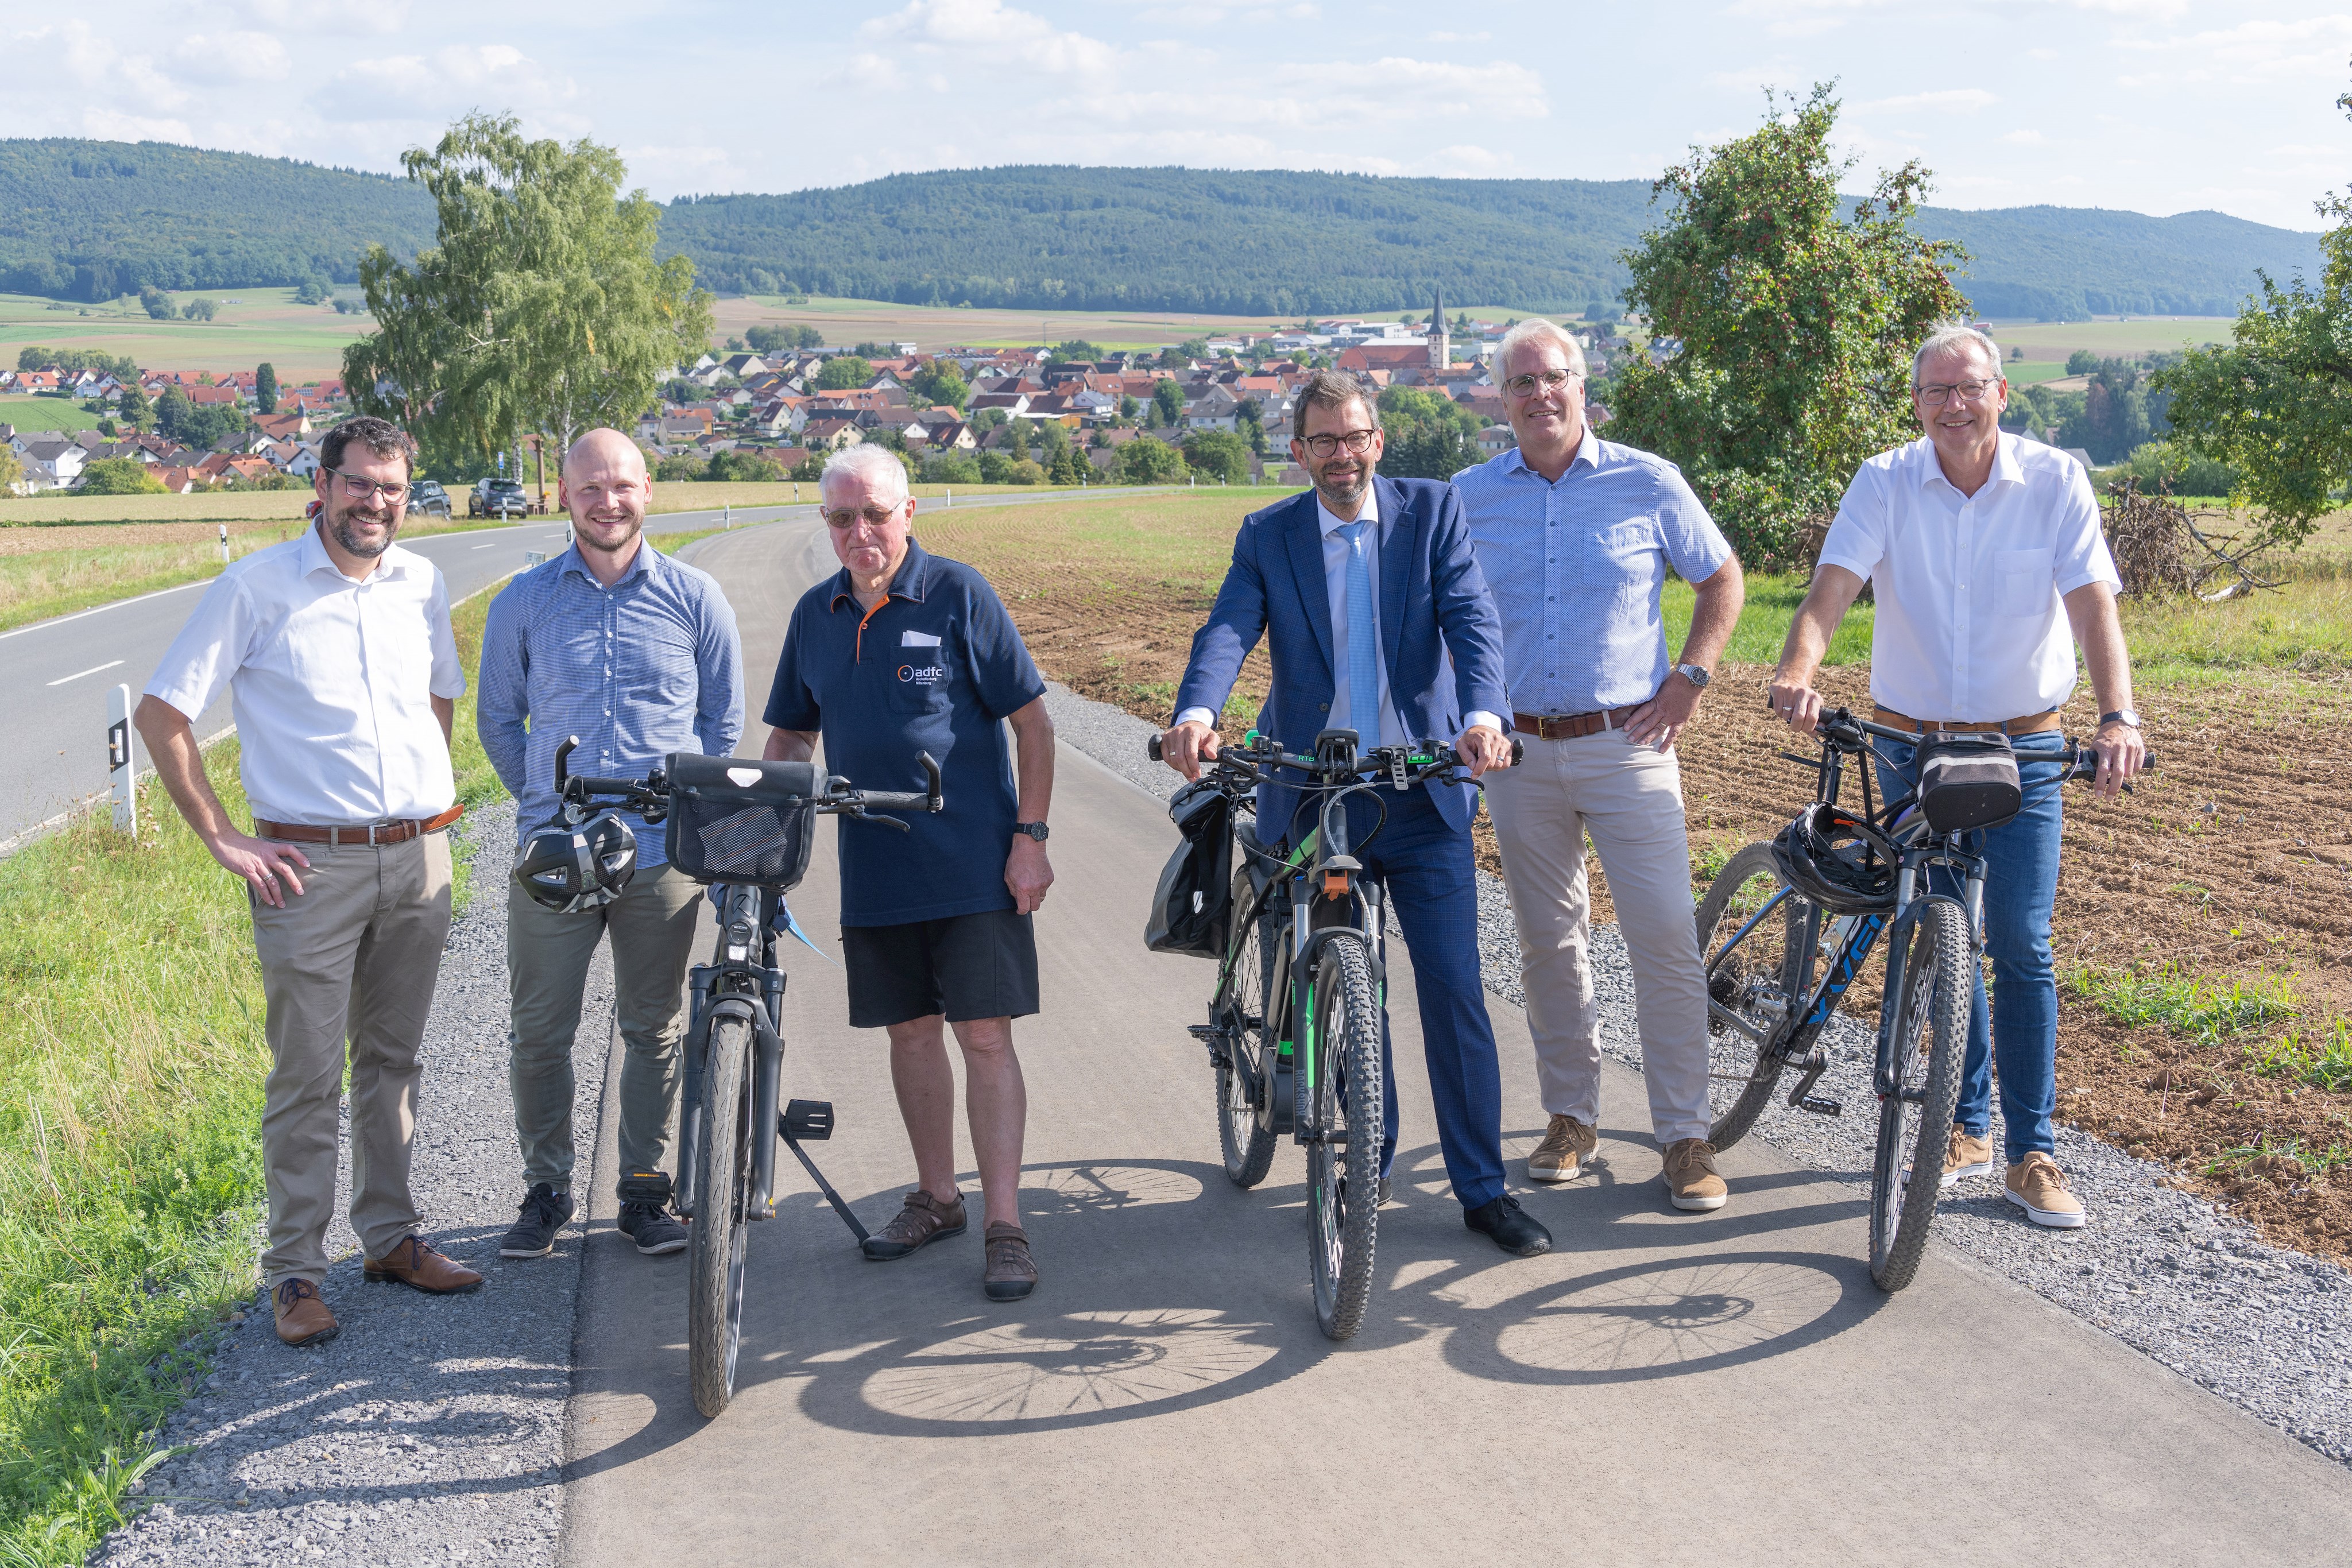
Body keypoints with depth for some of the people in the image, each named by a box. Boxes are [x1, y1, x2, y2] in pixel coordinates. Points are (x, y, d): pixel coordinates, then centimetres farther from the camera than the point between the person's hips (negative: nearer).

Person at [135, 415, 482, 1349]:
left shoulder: (422, 585, 8)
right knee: (307, 1077, -2)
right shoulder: (257, 588, -6)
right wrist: (222, 840, -7)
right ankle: (296, 1271, 8)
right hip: (309, 867, -4)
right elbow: (161, 714, -4)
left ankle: (391, 1235, 26)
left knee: (392, 1060, 14)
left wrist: (426, 802, 13)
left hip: (419, 860, 5)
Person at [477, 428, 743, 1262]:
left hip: (663, 857, 0)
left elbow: (724, 718, 12)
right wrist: (548, 803, 8)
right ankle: (546, 1187, 21)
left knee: (654, 1032, 9)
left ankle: (646, 1189, 22)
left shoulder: (694, 597, 3)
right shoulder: (524, 601, 4)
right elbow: (498, 720, 14)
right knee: (538, 1034, 4)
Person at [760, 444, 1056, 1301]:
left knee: (984, 1036, -5)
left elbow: (1032, 721, -4)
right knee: (910, 1032, 13)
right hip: (874, 871, 5)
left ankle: (1005, 1226, 0)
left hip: (973, 866, -5)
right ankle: (936, 1197, 28)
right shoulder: (816, 614, 8)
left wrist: (1030, 836, -10)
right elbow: (792, 733, 18)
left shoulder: (957, 594, -6)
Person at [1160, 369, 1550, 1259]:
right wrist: (1196, 713, -34)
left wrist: (1483, 714, -31)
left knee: (1455, 994, -1)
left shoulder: (1433, 510, 1)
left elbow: (1472, 618, -12)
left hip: (1424, 799, -1)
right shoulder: (1268, 536, 3)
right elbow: (1228, 631, -13)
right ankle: (1366, 1163, 29)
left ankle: (1483, 1188, 9)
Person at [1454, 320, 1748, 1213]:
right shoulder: (1468, 498, 4)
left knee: (1666, 939, -6)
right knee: (1548, 941, 10)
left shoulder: (1647, 484, -1)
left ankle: (1686, 1137, 3)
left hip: (1627, 744, -2)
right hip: (1518, 752, 2)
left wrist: (1691, 677, 0)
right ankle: (1570, 1118, 23)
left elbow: (1722, 580, 10)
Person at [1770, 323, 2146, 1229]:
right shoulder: (1885, 483, -6)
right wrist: (1797, 671, -39)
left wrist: (2119, 717, -33)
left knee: (2021, 949, -5)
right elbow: (1831, 588, -18)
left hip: (2023, 749, -1)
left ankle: (2031, 1155, 5)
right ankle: (1967, 1130, 25)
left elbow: (2093, 605, -17)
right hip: (1912, 743, 1)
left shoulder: (2055, 482, -8)